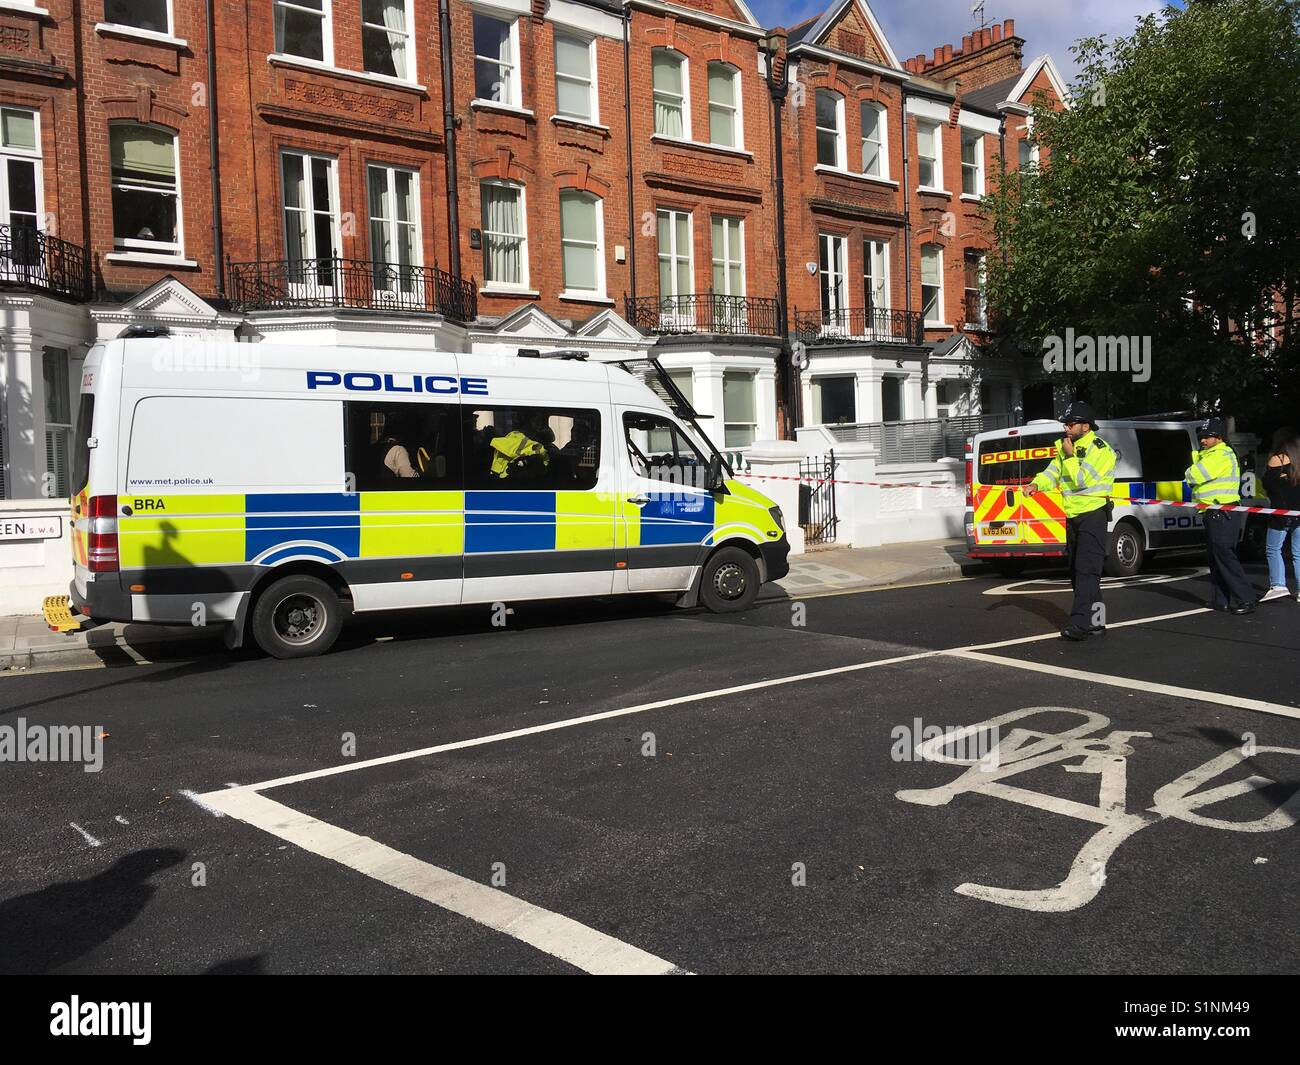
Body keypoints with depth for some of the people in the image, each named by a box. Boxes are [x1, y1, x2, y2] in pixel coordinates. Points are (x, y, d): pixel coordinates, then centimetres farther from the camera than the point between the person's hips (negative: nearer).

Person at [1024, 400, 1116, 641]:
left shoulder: (1100, 450, -13)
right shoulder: (1064, 447, 12)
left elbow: (1083, 480, -21)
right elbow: (1052, 472, 3)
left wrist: (1069, 456, -14)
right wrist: (1037, 484, -16)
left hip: (1094, 515, -9)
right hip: (1073, 516, 9)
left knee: (1087, 570, -16)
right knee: (1077, 571, 11)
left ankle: (1080, 623, -22)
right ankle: (1095, 622, 20)